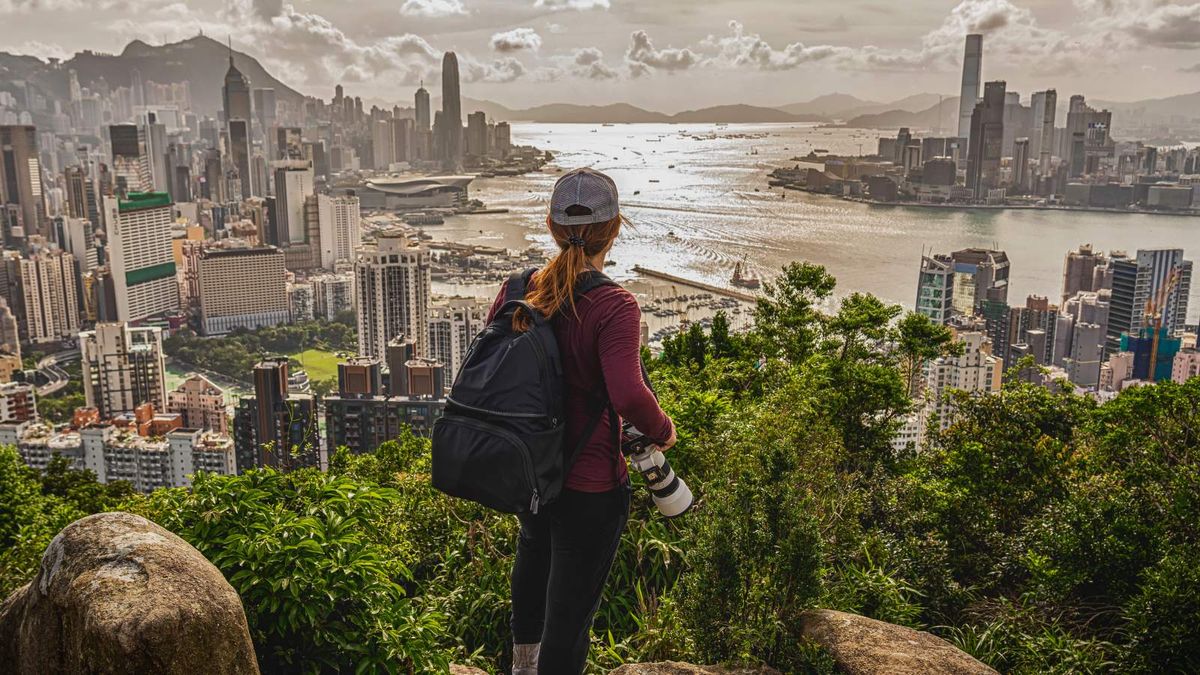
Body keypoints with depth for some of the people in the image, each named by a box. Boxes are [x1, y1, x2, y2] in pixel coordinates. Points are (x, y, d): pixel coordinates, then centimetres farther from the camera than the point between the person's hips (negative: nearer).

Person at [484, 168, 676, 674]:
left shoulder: (516, 291, -6)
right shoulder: (614, 306, -23)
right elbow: (629, 397, -34)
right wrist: (663, 430, -14)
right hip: (589, 485, -7)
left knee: (535, 552, 35)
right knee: (570, 607, 10)